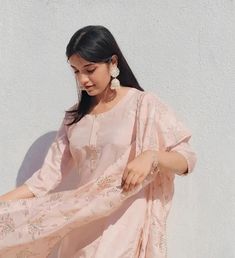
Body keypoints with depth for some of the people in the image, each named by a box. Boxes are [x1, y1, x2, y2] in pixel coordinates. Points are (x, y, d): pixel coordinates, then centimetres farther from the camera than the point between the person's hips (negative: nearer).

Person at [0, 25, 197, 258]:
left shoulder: (143, 105, -8)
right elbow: (49, 174, 5)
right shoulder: (75, 116, 7)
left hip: (127, 225, -4)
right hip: (82, 226, 5)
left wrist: (151, 156, -26)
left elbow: (187, 159, -8)